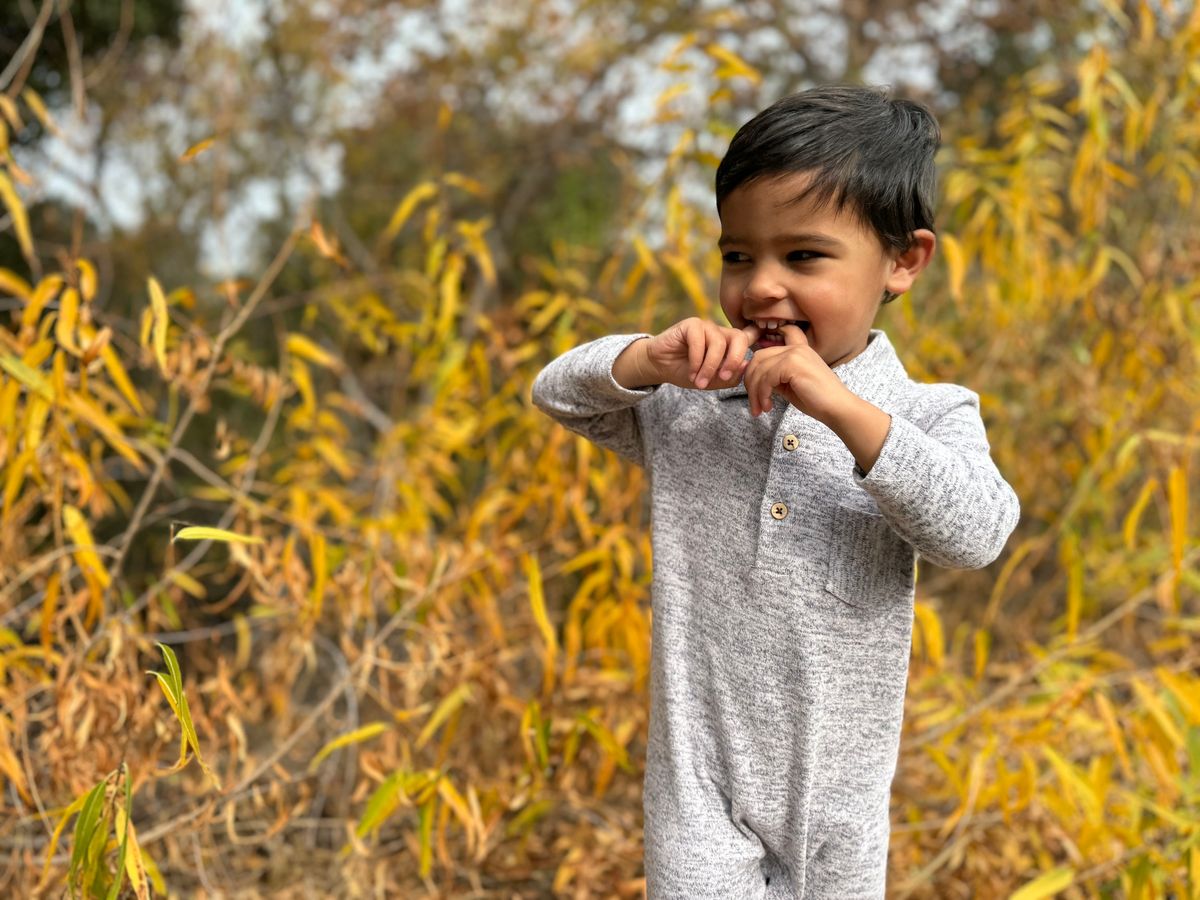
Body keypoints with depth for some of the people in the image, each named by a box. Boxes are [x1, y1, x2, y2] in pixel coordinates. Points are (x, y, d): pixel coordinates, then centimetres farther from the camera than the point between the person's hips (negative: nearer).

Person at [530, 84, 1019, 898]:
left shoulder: (928, 413, -7)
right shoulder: (686, 401, 1)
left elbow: (979, 533, -22)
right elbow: (557, 392, 3)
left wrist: (844, 409, -29)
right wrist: (650, 360, -18)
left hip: (836, 777, 0)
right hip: (702, 769, 1)